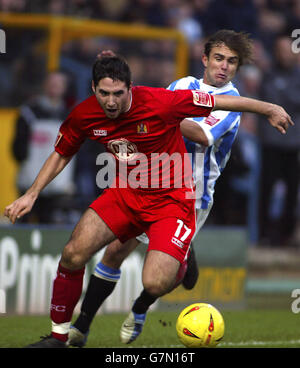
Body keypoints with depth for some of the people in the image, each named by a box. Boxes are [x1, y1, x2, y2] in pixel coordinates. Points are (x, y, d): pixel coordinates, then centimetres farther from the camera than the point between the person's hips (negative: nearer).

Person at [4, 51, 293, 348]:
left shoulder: (160, 104, -25)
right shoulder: (84, 116, -10)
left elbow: (217, 101, -14)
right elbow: (61, 154, 10)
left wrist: (269, 109, -5)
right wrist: (32, 194, 2)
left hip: (171, 199, -4)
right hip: (125, 194, 5)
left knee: (155, 285, -20)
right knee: (73, 255, -13)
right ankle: (58, 336, 6)